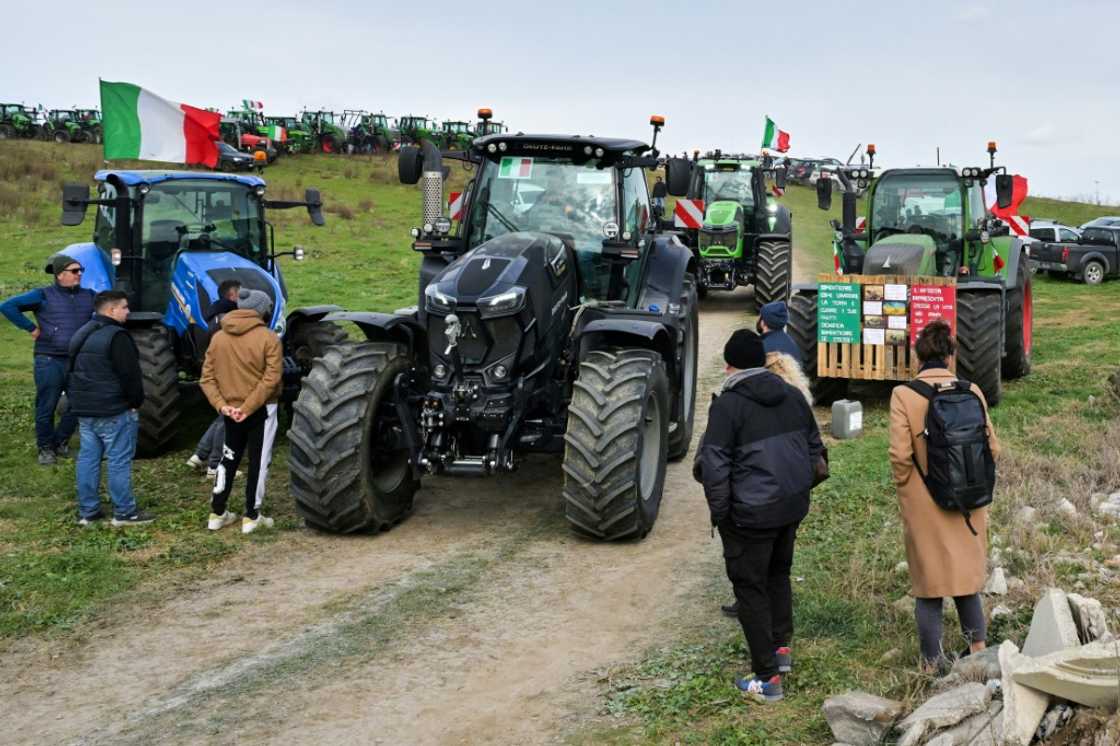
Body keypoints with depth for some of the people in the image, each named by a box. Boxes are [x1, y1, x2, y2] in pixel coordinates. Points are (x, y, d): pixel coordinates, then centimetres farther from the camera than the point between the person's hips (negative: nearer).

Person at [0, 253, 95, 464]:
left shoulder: (88, 296, 6)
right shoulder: (43, 296, -6)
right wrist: (31, 328, -11)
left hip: (78, 361, 4)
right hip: (49, 361, -4)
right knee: (46, 407, 3)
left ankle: (60, 442, 26)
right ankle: (46, 448, 17)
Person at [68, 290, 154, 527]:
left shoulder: (81, 335, 13)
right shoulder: (116, 336, -17)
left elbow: (74, 372, 20)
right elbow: (130, 375, -18)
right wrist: (136, 402, -4)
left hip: (84, 409, 9)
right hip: (114, 411, -9)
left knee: (87, 458, 11)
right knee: (119, 461, -2)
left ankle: (87, 511, 15)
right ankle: (124, 512, 3)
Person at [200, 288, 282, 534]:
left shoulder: (218, 338, 3)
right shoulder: (268, 338, -12)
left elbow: (207, 378, -1)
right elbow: (270, 379, -20)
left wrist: (221, 405, -8)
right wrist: (248, 408, -19)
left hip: (230, 411, 5)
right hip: (261, 411, -5)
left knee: (228, 459, 18)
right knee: (258, 461, 6)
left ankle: (217, 514, 24)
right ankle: (252, 517, 11)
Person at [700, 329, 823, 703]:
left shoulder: (728, 404, -15)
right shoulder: (793, 396, 5)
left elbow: (714, 465, -16)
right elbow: (814, 447, 14)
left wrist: (720, 513, -6)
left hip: (752, 513, -6)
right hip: (793, 505, 7)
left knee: (751, 588, 4)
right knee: (779, 574, 26)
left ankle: (767, 677, 8)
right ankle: (782, 648, 33)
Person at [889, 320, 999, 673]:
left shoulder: (903, 395, -13)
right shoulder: (971, 392, -6)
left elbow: (900, 455, -16)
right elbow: (992, 447, -1)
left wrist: (905, 490, 1)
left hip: (924, 508, -2)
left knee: (928, 582, 9)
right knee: (966, 574, 22)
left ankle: (932, 663, 17)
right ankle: (978, 645, 22)